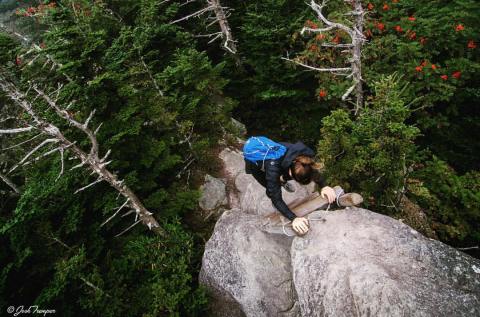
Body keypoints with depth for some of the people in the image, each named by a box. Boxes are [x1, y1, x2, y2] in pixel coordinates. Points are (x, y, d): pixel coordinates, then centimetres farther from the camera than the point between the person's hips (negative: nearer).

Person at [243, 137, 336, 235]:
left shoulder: (303, 156, -30)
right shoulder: (273, 167, -45)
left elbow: (314, 170, -10)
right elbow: (276, 198, -40)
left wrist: (324, 186, -26)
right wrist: (294, 218, -50)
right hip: (254, 162, -4)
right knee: (272, 190, -5)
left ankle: (281, 182, 53)